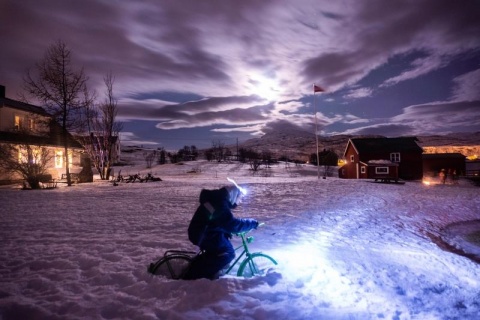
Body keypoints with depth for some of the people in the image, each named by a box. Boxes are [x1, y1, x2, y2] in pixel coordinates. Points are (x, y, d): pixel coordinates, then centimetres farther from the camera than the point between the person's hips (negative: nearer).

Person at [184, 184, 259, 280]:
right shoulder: (220, 206, -24)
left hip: (202, 232, 11)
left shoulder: (217, 200, 10)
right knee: (228, 253, -12)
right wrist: (252, 223, -20)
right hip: (204, 235, -11)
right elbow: (233, 224, -30)